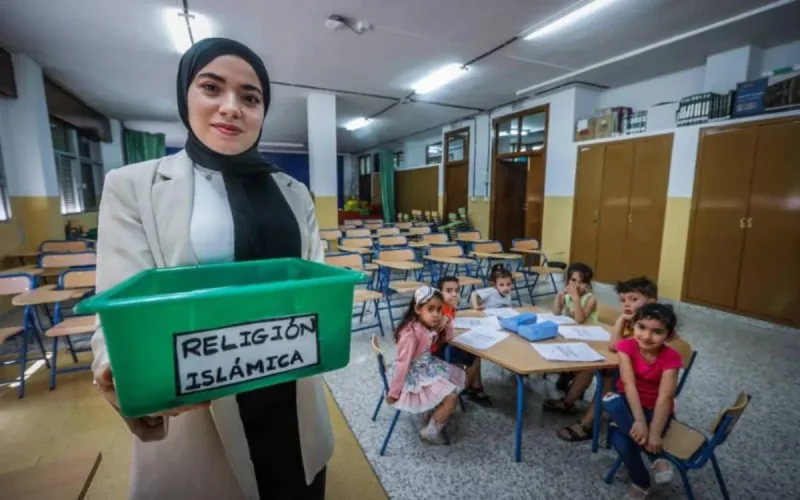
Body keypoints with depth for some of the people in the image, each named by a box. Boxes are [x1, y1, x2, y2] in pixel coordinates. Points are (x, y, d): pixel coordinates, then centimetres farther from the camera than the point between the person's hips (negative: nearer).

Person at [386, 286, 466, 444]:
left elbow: (448, 338, 8)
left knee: (457, 376, 16)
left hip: (427, 368, 9)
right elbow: (402, 363, -26)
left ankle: (431, 411, 29)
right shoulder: (411, 333, -31)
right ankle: (430, 431, 11)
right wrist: (393, 393, -19)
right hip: (413, 376, -9)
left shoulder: (429, 326, -6)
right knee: (451, 396, -12)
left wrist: (447, 320, -10)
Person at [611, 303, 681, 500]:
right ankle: (657, 457, -15)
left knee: (621, 438, -28)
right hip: (628, 402, 3)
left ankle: (640, 483, -3)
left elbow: (664, 397, -25)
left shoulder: (670, 358, -17)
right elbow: (629, 384, -23)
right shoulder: (627, 346, -15)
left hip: (654, 409, -2)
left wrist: (655, 433, -34)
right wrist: (639, 420, -35)